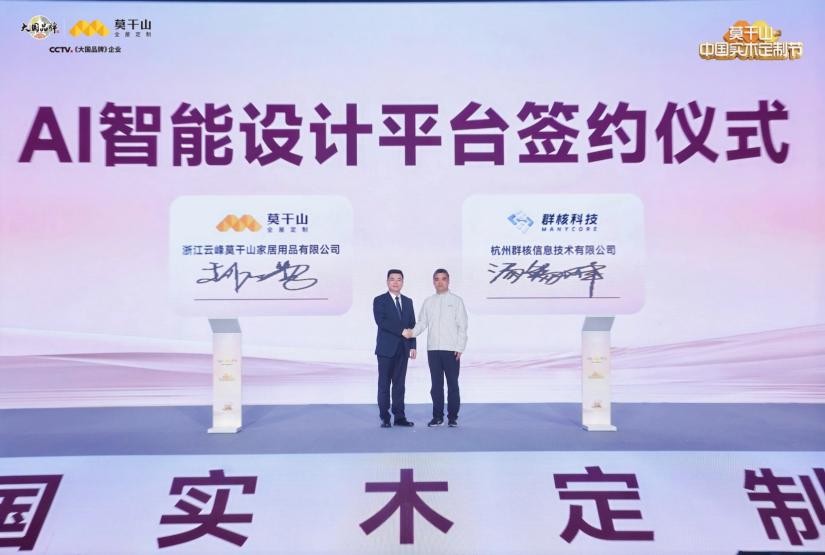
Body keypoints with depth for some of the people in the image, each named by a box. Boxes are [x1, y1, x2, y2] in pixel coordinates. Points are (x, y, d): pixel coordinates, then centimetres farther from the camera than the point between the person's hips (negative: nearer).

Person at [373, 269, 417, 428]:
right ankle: (385, 417, 5)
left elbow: (412, 325, 10)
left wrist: (412, 346, 1)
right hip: (386, 348, -4)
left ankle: (399, 416, 10)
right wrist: (401, 331, -16)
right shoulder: (379, 301, -1)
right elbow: (381, 322, -15)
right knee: (384, 384, 0)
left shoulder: (408, 302, 13)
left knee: (399, 383, 6)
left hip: (403, 349, 4)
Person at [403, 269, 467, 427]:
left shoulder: (456, 300, 3)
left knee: (452, 384, 1)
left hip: (451, 349, -3)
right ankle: (438, 416, 13)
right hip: (433, 349, 3)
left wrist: (460, 348, -8)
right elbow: (422, 322, 6)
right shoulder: (428, 302, 11)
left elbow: (462, 326, -1)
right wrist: (412, 332, -15)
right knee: (436, 384, 6)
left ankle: (453, 417, 8)